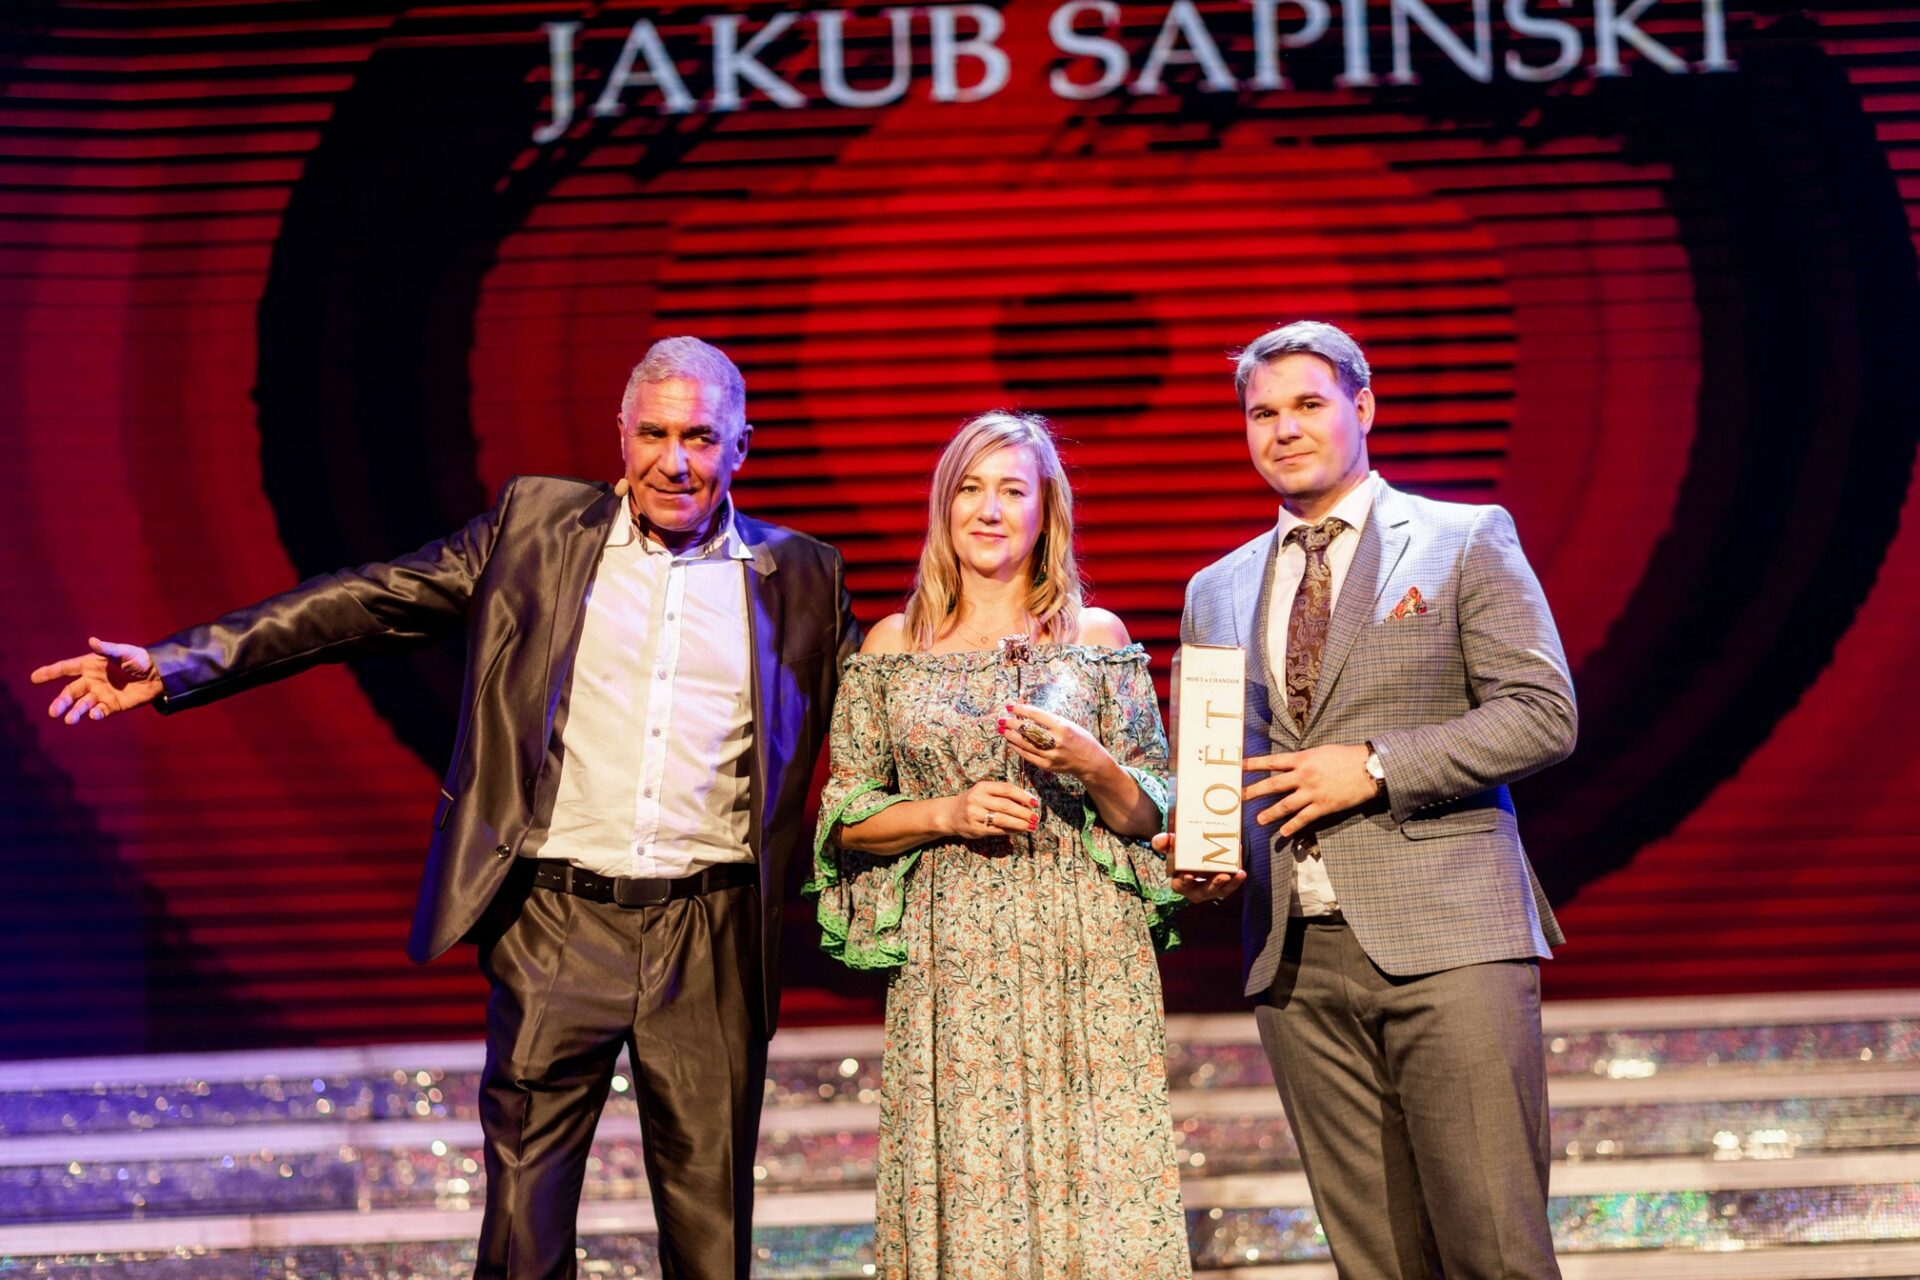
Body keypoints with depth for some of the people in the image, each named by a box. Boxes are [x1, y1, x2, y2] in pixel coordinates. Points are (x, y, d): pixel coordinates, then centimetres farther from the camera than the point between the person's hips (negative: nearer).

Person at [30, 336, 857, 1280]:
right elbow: (367, 603, 1)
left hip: (709, 943, 1)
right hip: (556, 926, 0)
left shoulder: (798, 577, 6)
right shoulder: (536, 526, 4)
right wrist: (174, 666, -4)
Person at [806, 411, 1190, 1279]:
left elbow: (1149, 815, 7)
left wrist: (1093, 767, -12)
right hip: (948, 961, 0)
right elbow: (847, 817, 7)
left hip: (1085, 955, 0)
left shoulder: (1099, 638, 7)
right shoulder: (892, 647, 8)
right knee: (960, 1184, -2)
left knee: (1095, 1185, -5)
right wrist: (949, 814, -8)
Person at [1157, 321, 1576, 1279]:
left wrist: (1377, 766, -13)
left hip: (1445, 943, -4)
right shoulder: (1217, 593, 18)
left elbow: (1543, 714, -4)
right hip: (1297, 959, 4)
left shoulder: (1465, 542, 5)